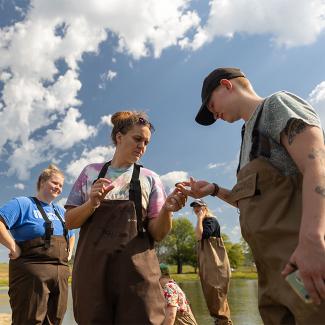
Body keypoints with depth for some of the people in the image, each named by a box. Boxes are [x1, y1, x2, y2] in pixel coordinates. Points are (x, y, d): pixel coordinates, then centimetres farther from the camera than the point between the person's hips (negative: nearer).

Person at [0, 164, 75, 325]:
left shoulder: (60, 211, 20)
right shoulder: (23, 203, -2)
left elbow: (71, 235, 34)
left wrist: (69, 252, 18)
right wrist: (14, 248, -17)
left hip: (61, 273, 7)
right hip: (32, 271, -7)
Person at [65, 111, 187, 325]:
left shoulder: (150, 179, 6)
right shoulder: (91, 172, 9)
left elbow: (157, 233, 1)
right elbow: (70, 221, 7)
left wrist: (167, 210, -19)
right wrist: (92, 204, -12)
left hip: (136, 267, 0)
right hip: (92, 266, 1)